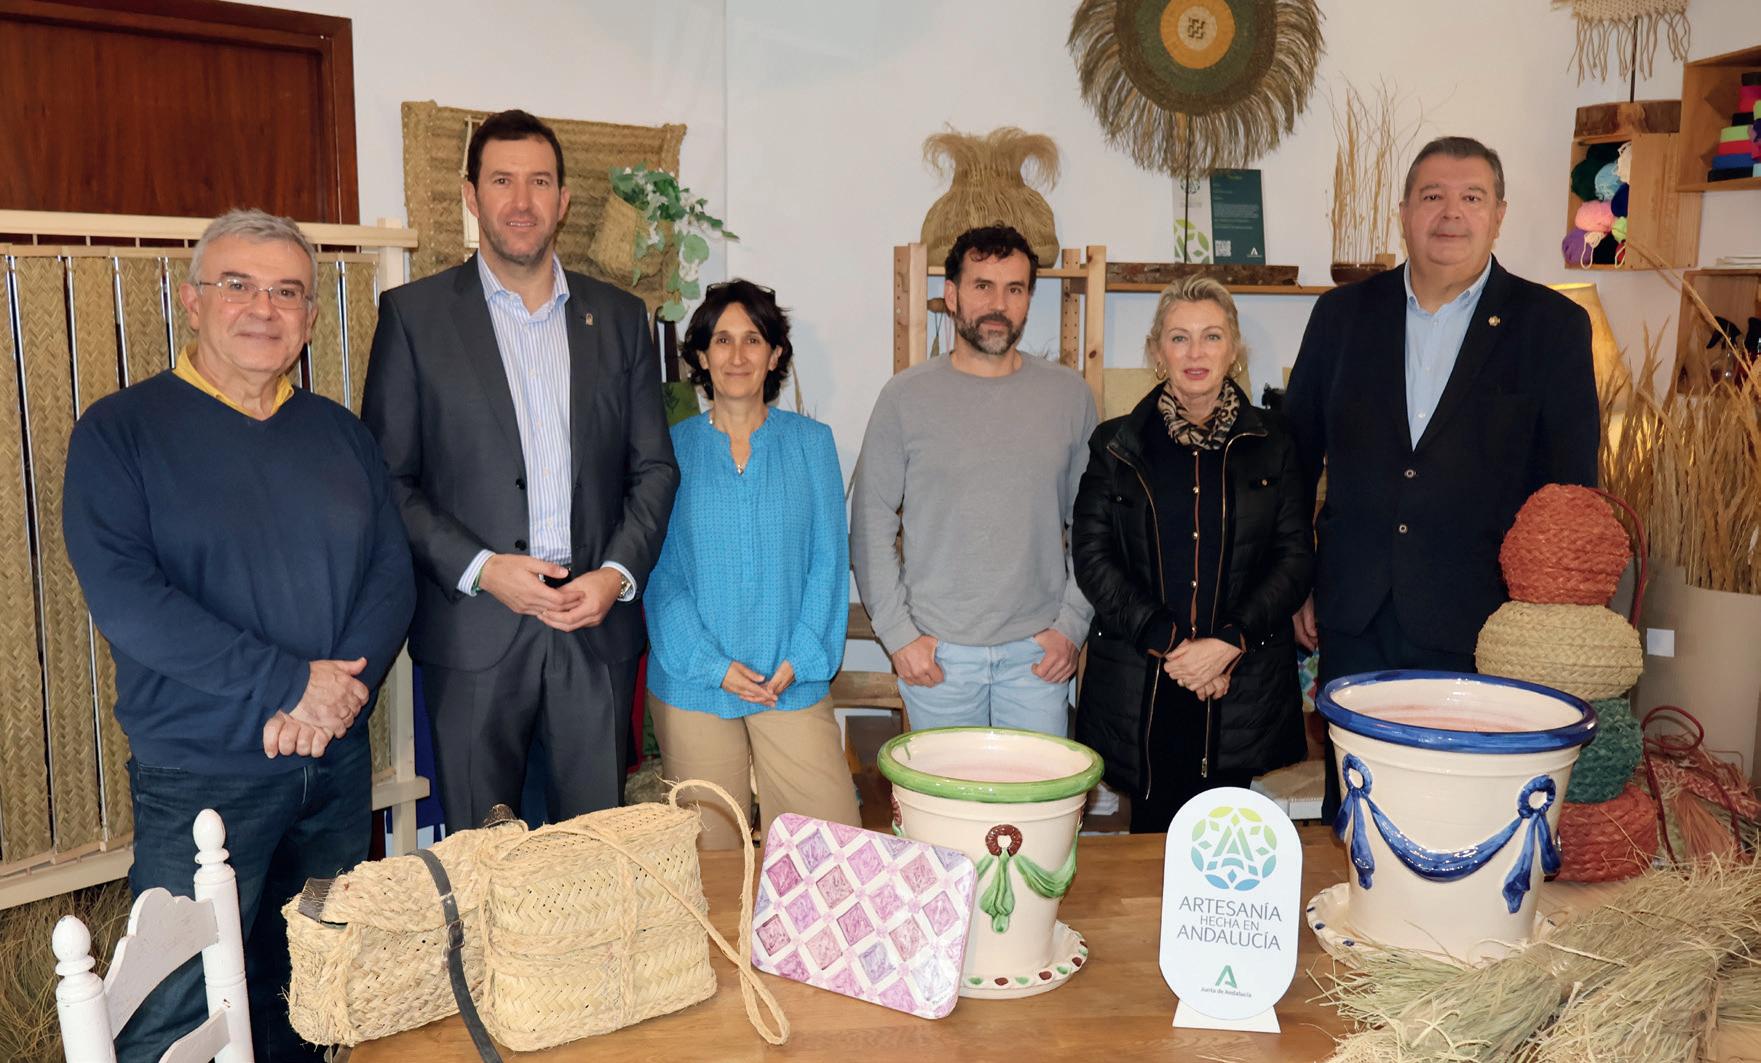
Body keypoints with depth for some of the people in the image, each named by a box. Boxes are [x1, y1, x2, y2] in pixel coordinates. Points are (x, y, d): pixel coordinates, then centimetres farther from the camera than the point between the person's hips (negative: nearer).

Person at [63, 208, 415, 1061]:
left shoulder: (339, 433, 9)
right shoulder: (121, 430, -4)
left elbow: (392, 575, 4)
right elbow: (122, 595, -15)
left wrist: (340, 692, -14)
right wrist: (291, 682, -19)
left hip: (339, 766, 4)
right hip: (200, 775, -4)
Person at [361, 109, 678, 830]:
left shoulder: (619, 316, 10)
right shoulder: (414, 314, 3)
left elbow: (654, 467, 10)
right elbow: (387, 478, 0)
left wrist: (618, 574, -5)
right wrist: (479, 569, -12)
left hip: (598, 625, 2)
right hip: (473, 634, -2)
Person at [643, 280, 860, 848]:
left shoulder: (811, 442, 7)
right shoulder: (673, 448, 4)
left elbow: (830, 560, 4)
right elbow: (658, 572, 1)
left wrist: (800, 659, -6)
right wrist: (712, 665, -9)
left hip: (794, 681, 1)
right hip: (692, 682, 0)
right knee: (709, 855, 6)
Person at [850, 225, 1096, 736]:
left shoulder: (1069, 394, 4)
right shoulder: (907, 396, -2)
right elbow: (871, 524, 0)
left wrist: (1072, 624, -1)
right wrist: (898, 632, -6)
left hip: (1036, 653, 1)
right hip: (938, 652, -1)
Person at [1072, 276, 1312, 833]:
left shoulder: (1271, 444, 8)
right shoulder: (1116, 445, 6)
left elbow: (1296, 558, 4)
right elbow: (1091, 557, 0)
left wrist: (1228, 641, -10)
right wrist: (1166, 642, -9)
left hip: (1242, 686, 1)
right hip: (1139, 684, 0)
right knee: (1154, 833, 2)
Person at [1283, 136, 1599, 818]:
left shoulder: (1553, 326, 0)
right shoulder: (1343, 313, 6)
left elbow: (1571, 487, 1)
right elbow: (1296, 451, 10)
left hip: (1479, 624, -2)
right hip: (1353, 619, 2)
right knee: (1350, 810, 11)